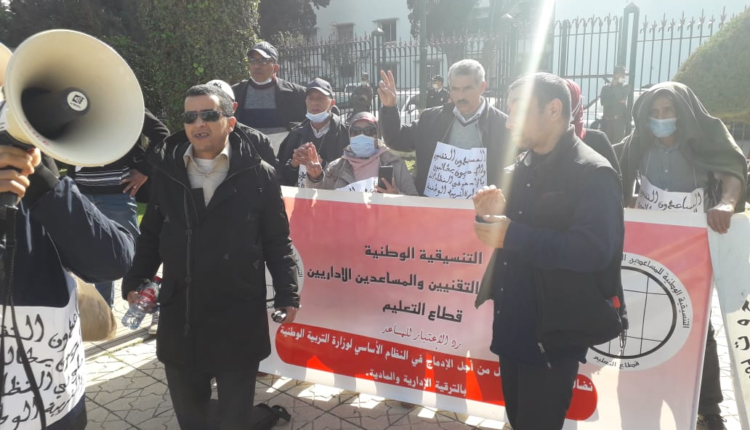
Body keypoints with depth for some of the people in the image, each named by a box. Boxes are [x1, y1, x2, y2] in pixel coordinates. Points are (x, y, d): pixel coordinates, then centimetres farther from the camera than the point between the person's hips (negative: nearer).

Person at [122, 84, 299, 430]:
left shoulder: (259, 175, -5)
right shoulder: (166, 171, 4)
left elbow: (277, 241, -2)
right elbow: (151, 235, 12)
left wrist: (287, 293, -6)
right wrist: (136, 280, 2)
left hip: (240, 318, -3)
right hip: (179, 314, 3)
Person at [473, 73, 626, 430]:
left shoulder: (593, 173, -15)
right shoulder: (520, 169, 9)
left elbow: (594, 251, -26)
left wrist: (512, 235, -27)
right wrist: (491, 214, -8)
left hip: (553, 331, -7)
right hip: (512, 325, 7)